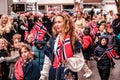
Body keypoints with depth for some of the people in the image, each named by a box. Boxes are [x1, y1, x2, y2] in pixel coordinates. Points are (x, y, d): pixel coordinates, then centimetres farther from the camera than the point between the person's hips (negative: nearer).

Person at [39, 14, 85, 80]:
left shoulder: (73, 40, -4)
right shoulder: (52, 40, 5)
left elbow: (79, 60, -5)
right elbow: (47, 60, 7)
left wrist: (68, 60, -21)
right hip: (54, 75, 3)